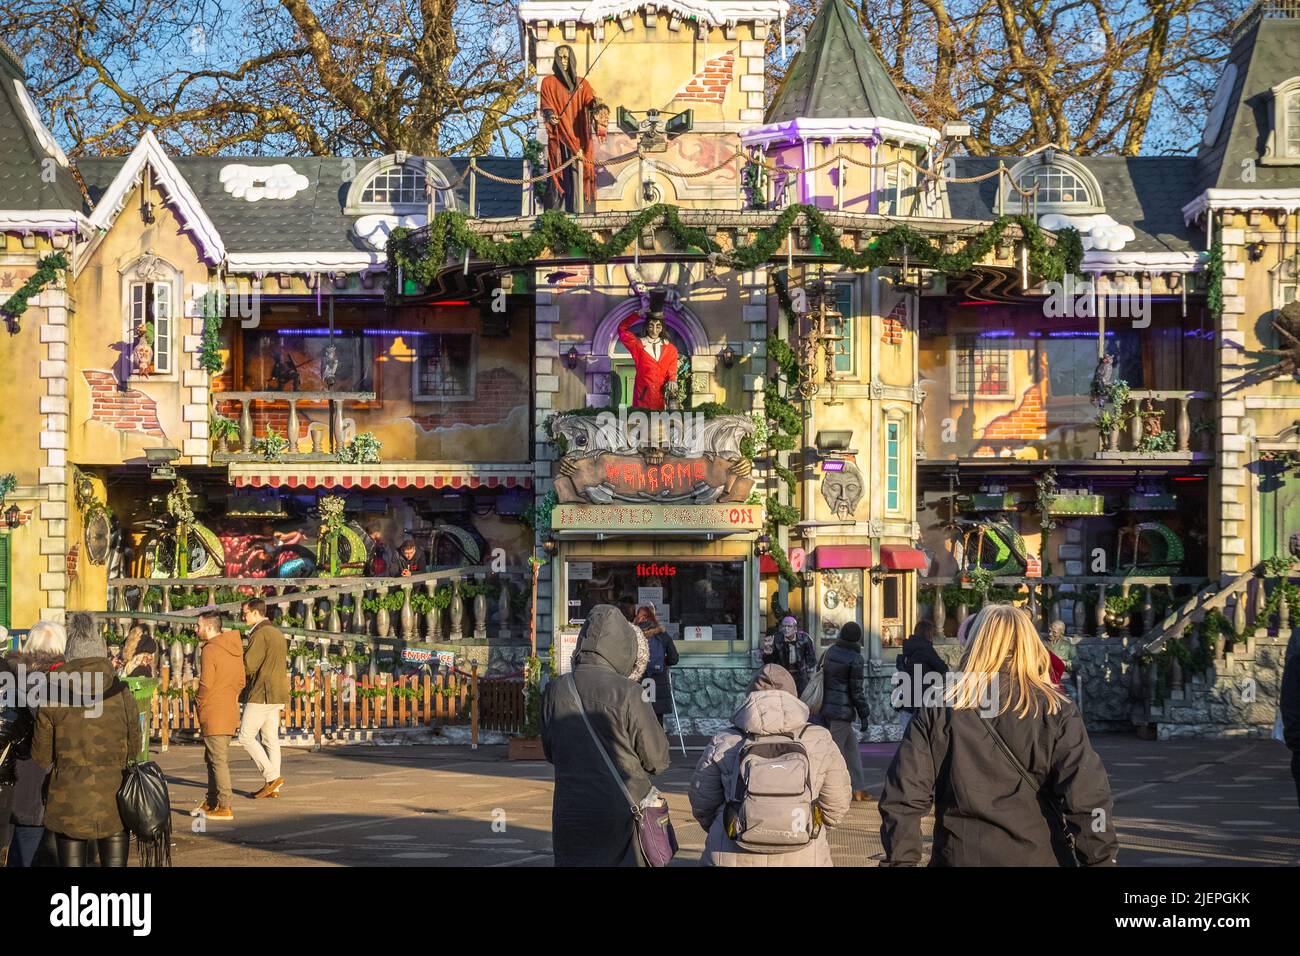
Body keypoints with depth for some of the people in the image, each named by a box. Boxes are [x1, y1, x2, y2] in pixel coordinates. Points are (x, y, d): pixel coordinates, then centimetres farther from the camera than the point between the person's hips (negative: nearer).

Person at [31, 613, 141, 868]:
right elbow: (133, 750, 2)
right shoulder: (122, 694, -5)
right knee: (114, 863, 8)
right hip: (114, 803, 0)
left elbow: (41, 756, 0)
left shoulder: (52, 697, -6)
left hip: (68, 804, 0)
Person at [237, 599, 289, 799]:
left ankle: (272, 777, -10)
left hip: (261, 695, -9)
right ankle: (273, 788, 6)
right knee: (270, 739, 8)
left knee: (246, 737, -3)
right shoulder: (278, 634, 17)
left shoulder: (260, 634, -13)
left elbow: (248, 666, -19)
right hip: (276, 696, 9)